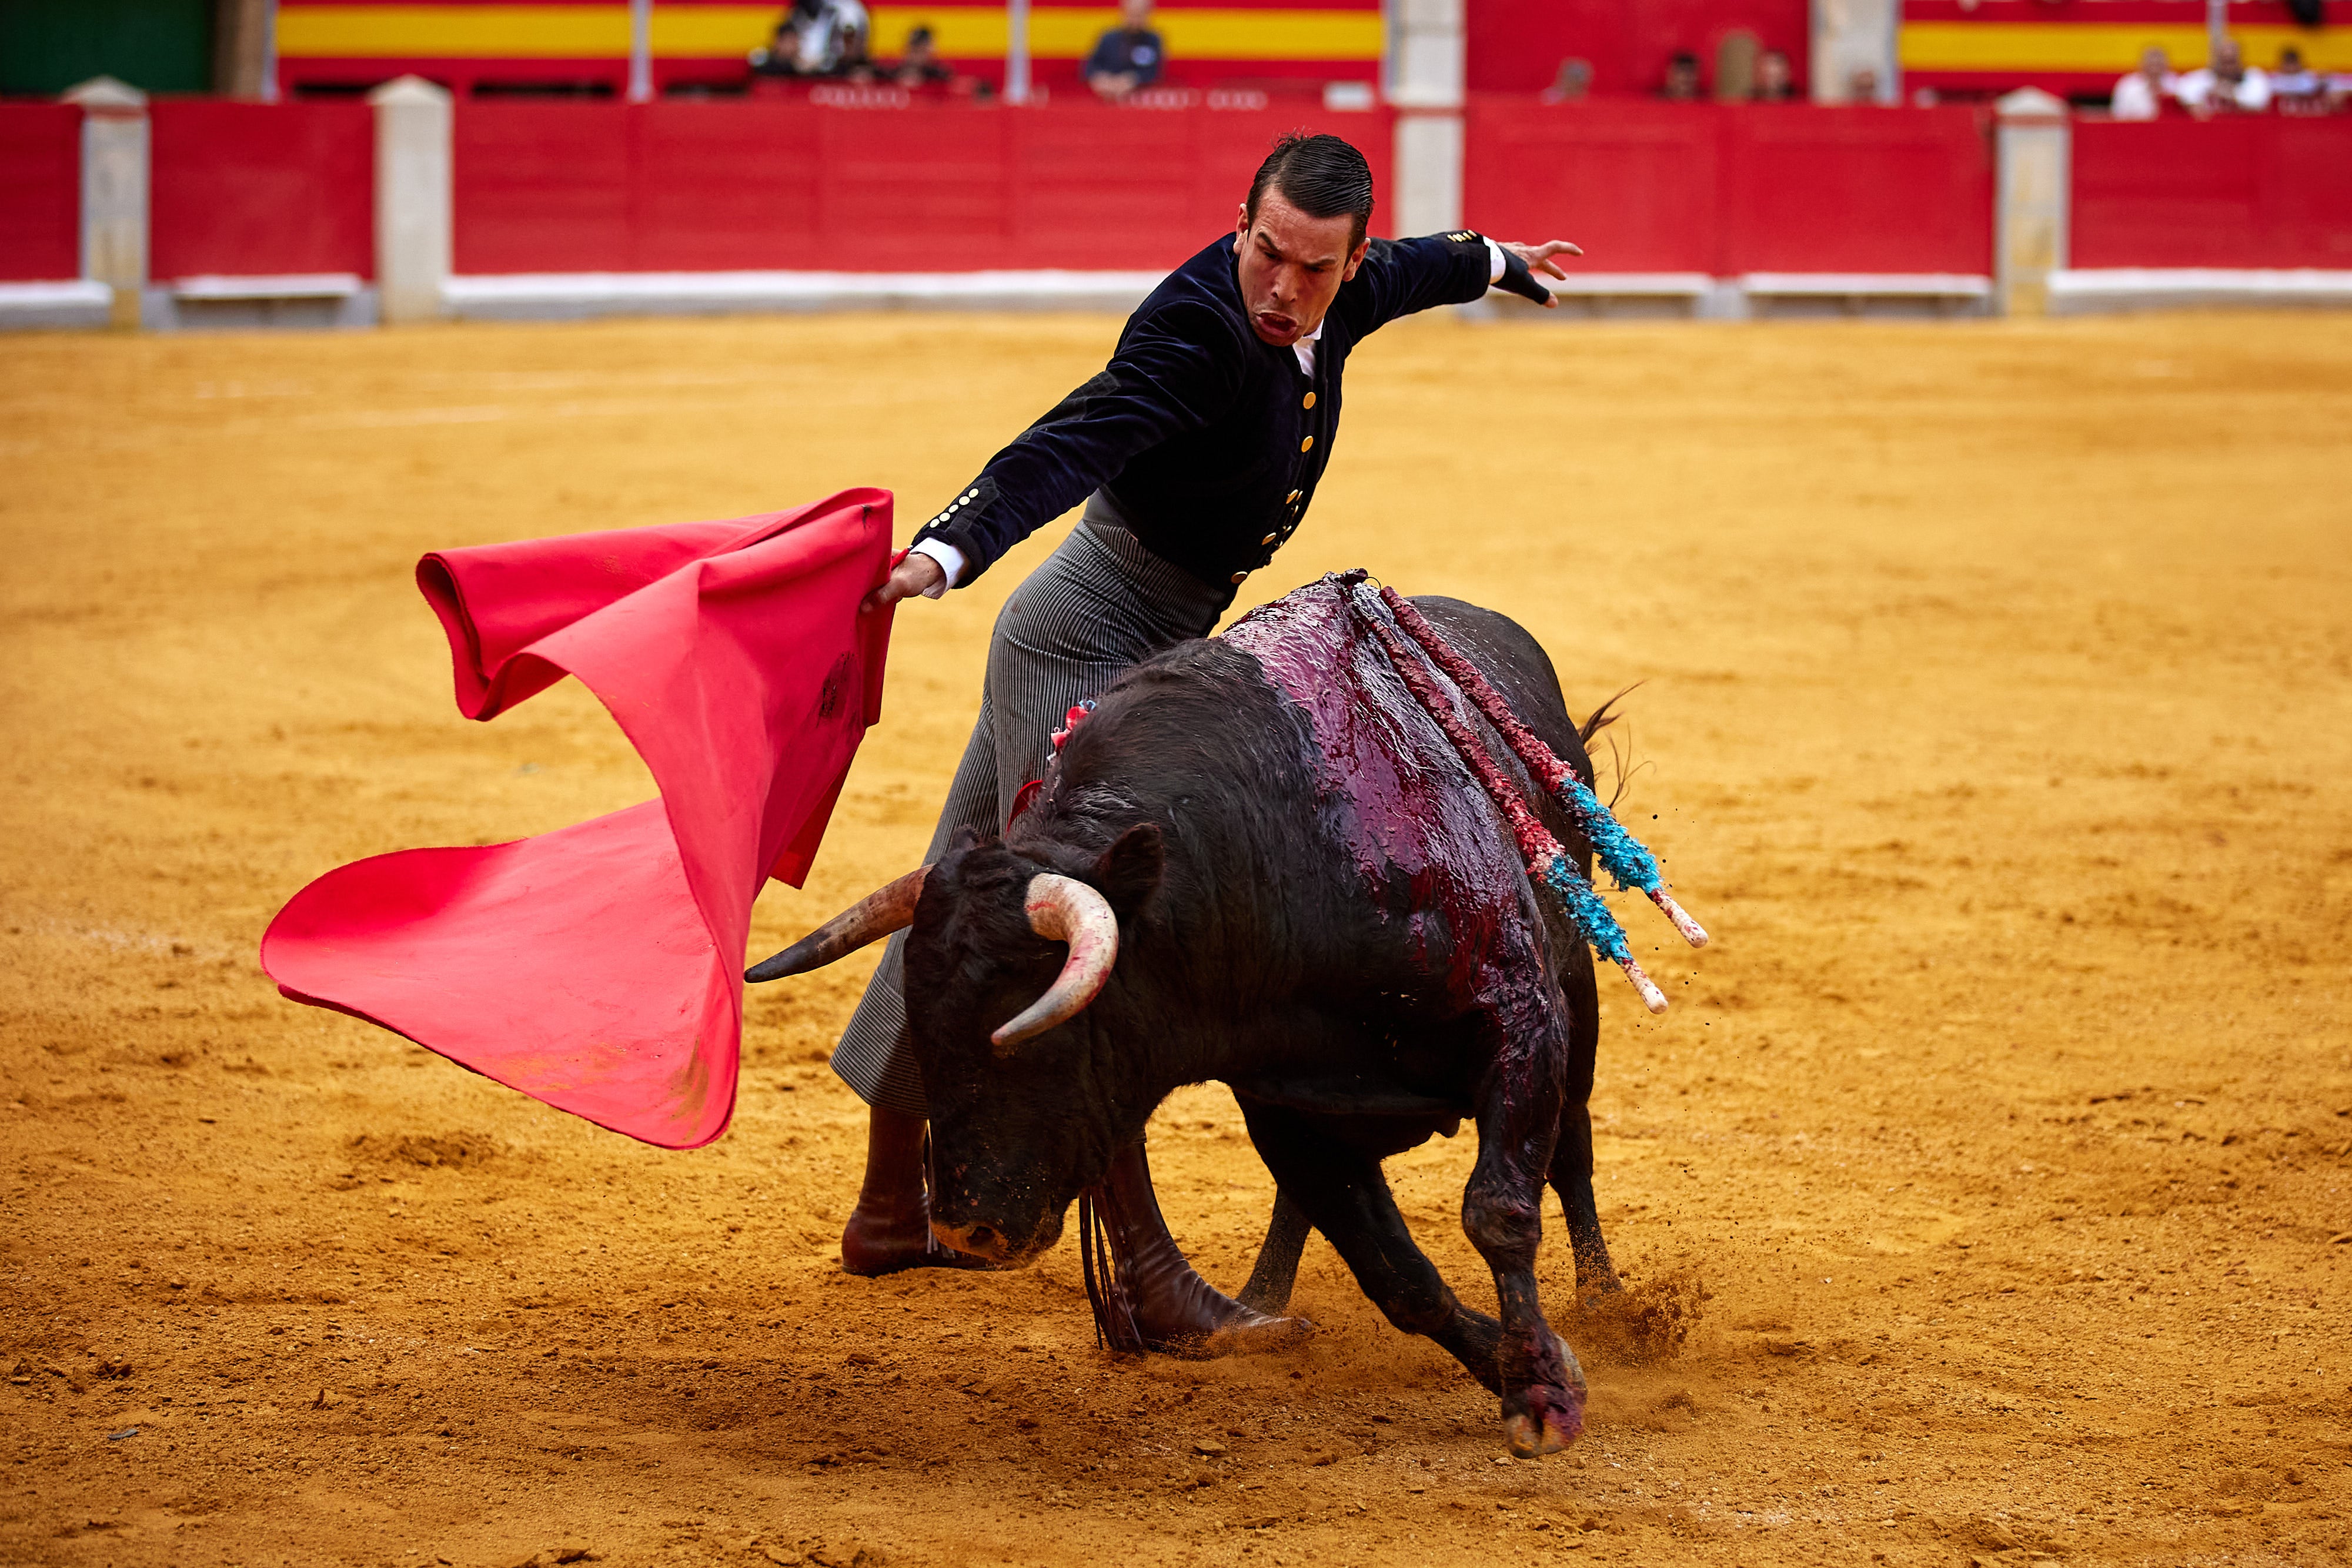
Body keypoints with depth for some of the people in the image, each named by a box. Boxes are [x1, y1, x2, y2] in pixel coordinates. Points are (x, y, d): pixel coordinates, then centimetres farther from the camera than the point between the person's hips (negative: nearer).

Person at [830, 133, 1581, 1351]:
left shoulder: (1328, 304, 0)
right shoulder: (1197, 334, -27)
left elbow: (1401, 273, 25)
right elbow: (1067, 446, -42)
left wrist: (1493, 262, 47)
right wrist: (948, 552, -59)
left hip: (1147, 645, 10)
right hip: (1084, 647, -10)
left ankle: (890, 1212, 30)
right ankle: (1148, 1278, -15)